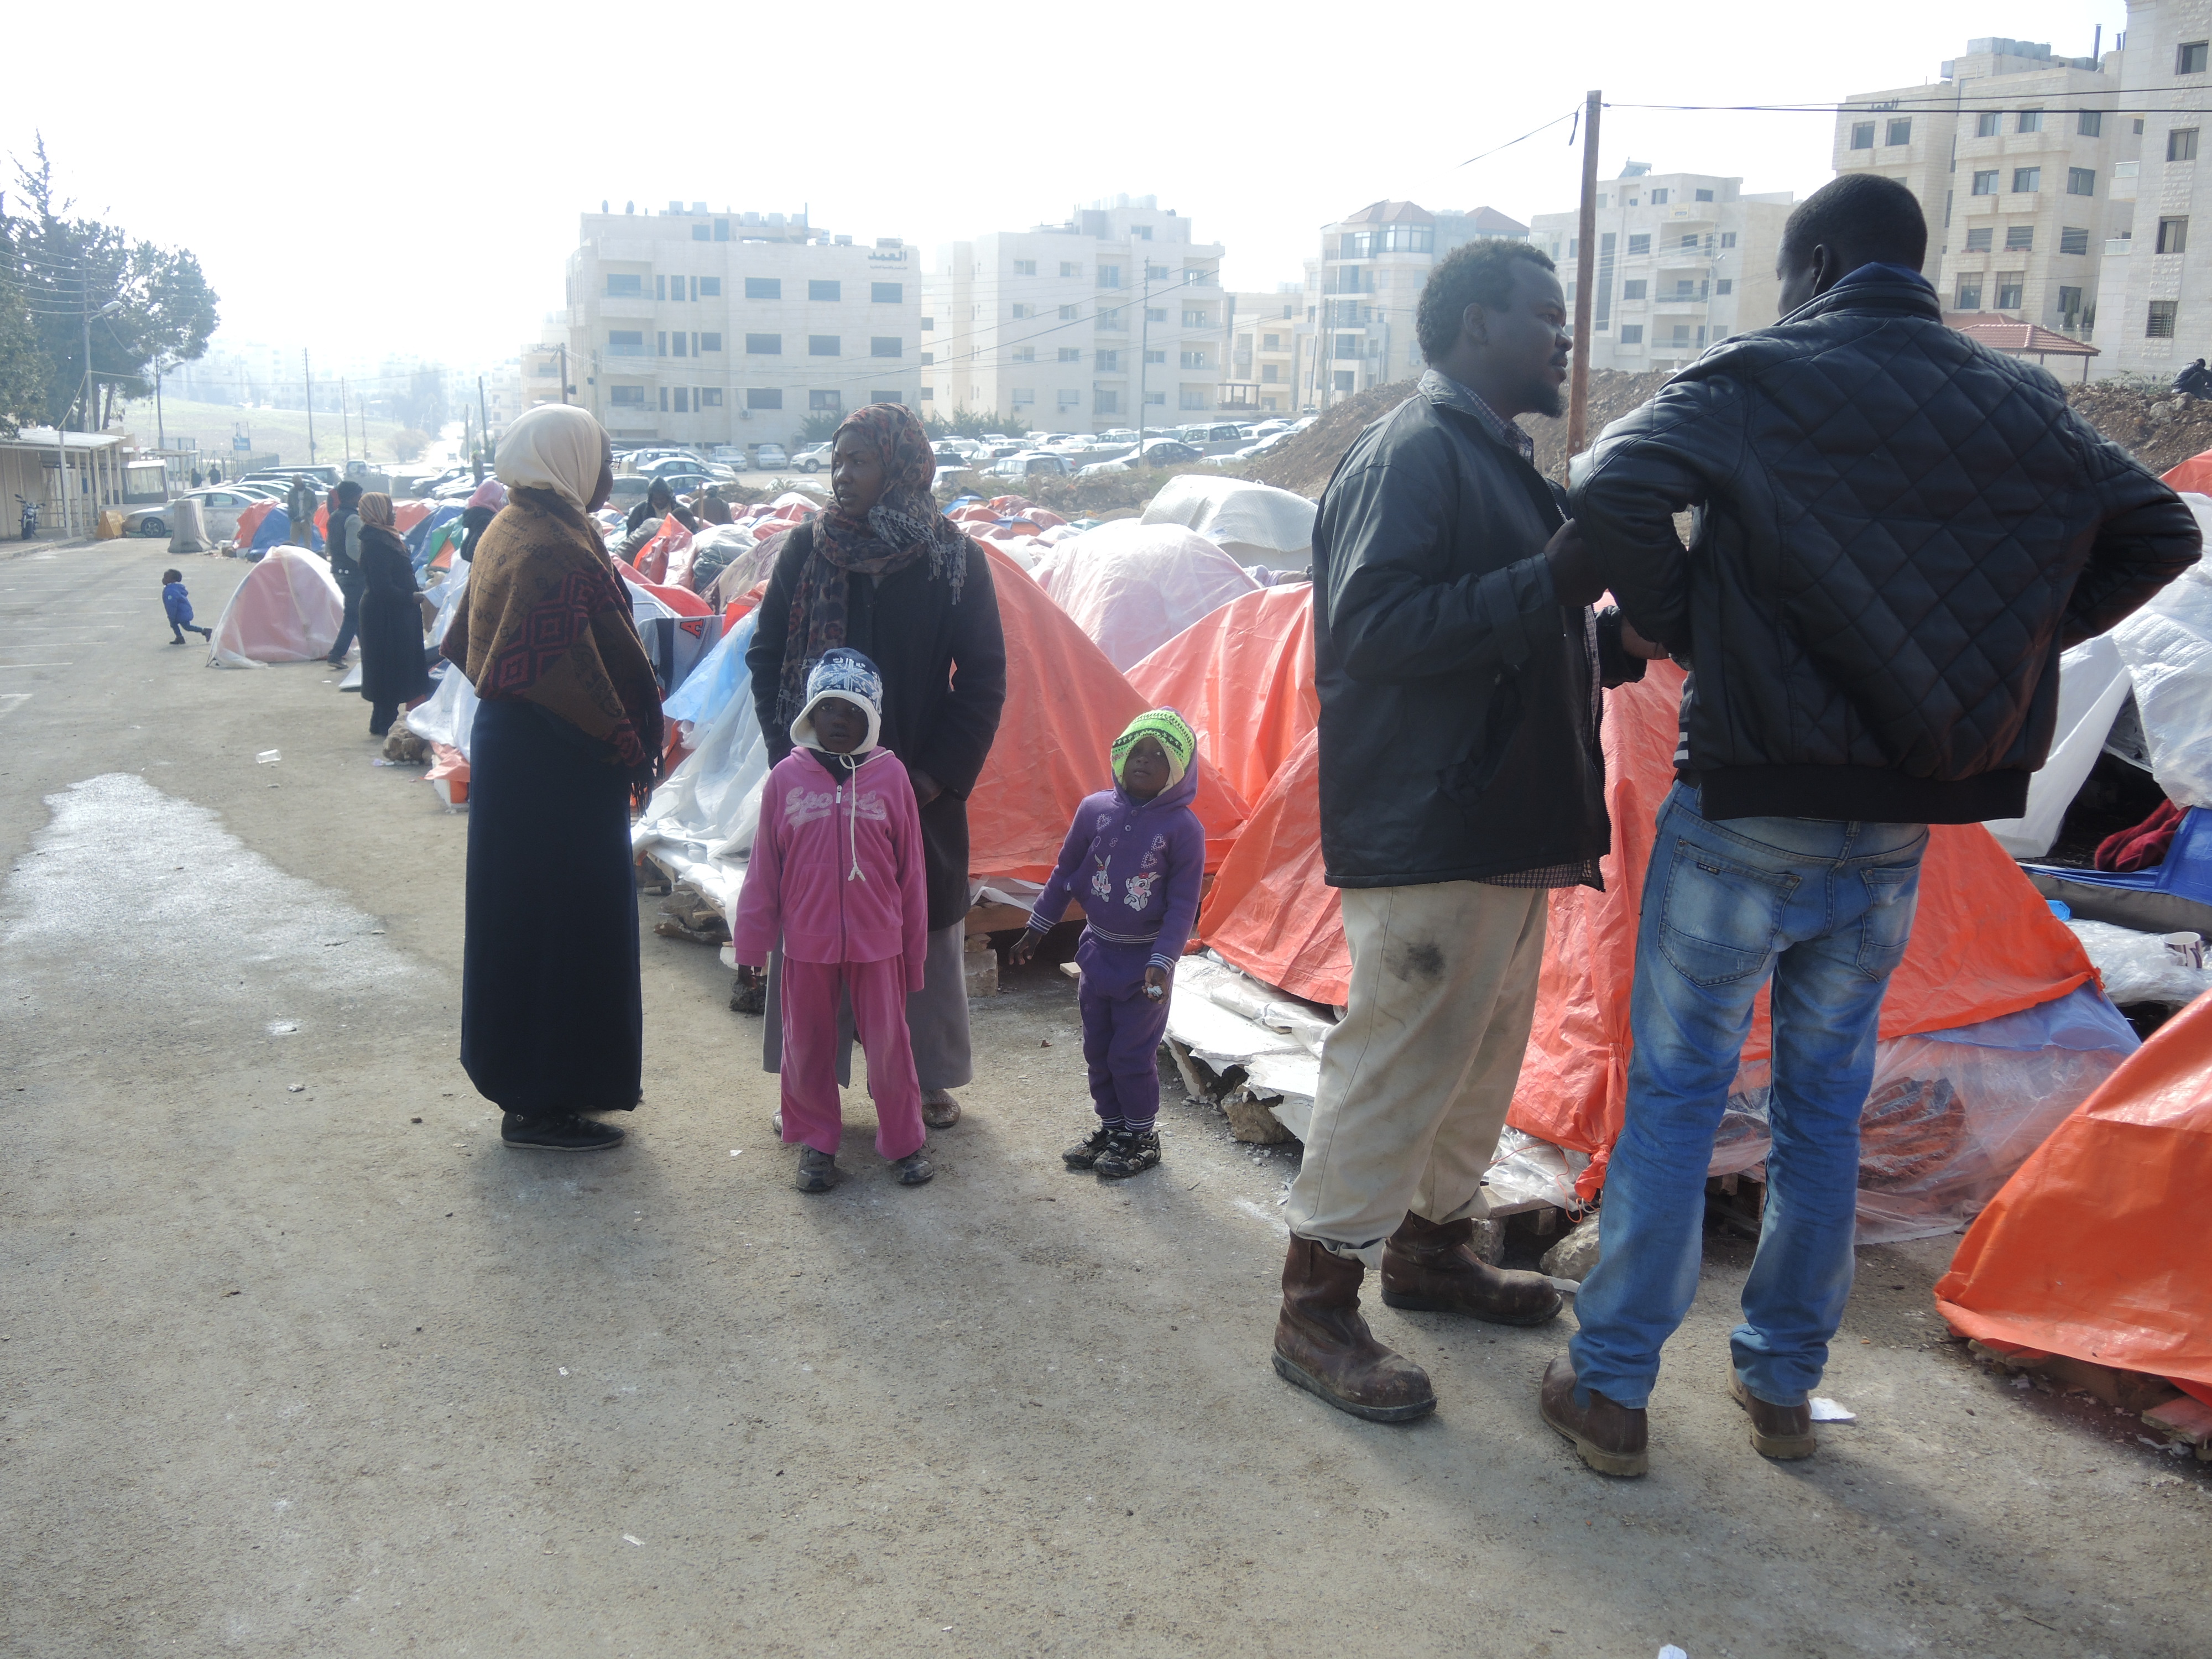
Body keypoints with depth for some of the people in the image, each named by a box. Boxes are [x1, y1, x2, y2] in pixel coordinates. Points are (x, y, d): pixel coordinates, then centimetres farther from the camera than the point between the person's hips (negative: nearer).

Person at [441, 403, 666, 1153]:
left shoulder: (508, 530, 11)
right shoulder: (556, 549, -21)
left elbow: (465, 641, 19)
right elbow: (574, 670, -25)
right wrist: (630, 747, -14)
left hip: (509, 745, 10)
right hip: (556, 768, -10)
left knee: (524, 918, 18)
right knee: (560, 921, -1)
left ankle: (528, 1082, 31)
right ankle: (540, 1104, 8)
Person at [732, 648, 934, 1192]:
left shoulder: (890, 776, -4)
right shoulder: (787, 777, -2)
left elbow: (910, 871, 2)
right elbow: (764, 871, 3)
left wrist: (914, 951, 4)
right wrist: (750, 947, 4)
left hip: (878, 941, -1)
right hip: (807, 942, 1)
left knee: (889, 1044, 6)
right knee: (807, 1045, 11)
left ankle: (904, 1141, 22)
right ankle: (816, 1141, 27)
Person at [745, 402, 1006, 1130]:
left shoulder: (956, 560, -4)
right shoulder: (808, 547, 0)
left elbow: (983, 679, -2)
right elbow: (765, 655, 6)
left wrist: (940, 773, -8)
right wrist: (791, 753, -3)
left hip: (918, 789, -1)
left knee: (924, 930, 8)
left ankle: (928, 1078, 25)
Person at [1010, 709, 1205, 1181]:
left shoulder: (1183, 827, -12)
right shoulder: (1095, 810, -1)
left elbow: (1183, 904, -11)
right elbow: (1065, 873, 9)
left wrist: (1162, 962, -18)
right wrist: (1035, 931, 12)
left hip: (1145, 960, -5)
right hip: (1098, 949, 5)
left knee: (1132, 1053, 1)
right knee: (1097, 1048, 14)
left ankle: (1141, 1136, 19)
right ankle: (1111, 1126, 30)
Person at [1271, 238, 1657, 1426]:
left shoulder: (1498, 461, 19)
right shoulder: (1413, 453, -14)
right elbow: (1370, 627, -26)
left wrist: (1617, 638, 9)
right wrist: (1550, 586, -27)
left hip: (1502, 827, 10)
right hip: (1424, 835, -10)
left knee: (1483, 1052, 18)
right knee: (1399, 1059, -5)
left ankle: (1432, 1246, 35)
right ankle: (1316, 1305, 6)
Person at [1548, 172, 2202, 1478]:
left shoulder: (1756, 382, -8)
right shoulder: (2021, 404, 8)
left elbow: (1617, 495, -23)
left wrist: (1683, 631, -8)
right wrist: (2006, 652, 11)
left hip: (1748, 812, -5)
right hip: (1902, 824, 5)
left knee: (1675, 1092, 5)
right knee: (1827, 1101, 16)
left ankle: (1612, 1387, 12)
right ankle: (1783, 1382, 27)